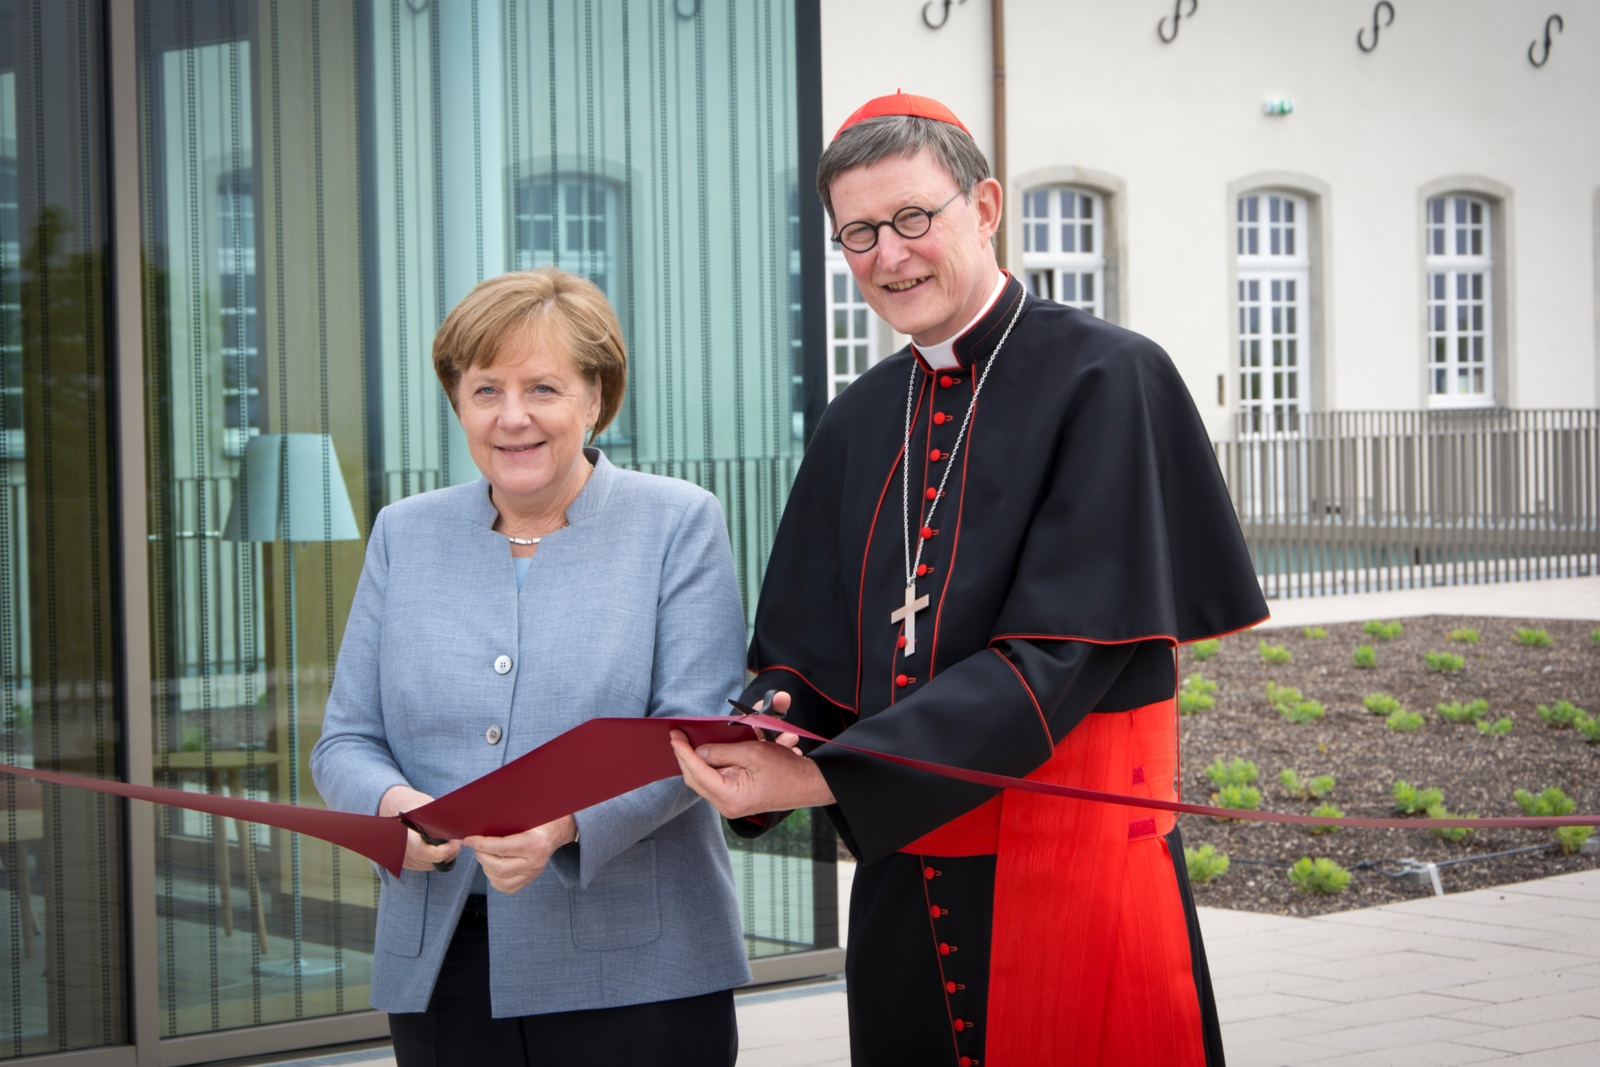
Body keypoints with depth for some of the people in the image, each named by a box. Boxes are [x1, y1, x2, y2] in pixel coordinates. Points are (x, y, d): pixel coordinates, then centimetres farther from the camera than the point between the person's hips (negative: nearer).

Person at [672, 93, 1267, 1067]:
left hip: (1075, 881, -5)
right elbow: (801, 647, 11)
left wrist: (825, 775, -24)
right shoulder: (860, 423, 11)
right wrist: (764, 729, -14)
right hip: (904, 888, 5)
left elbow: (1059, 654, -17)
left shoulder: (1104, 381, -9)